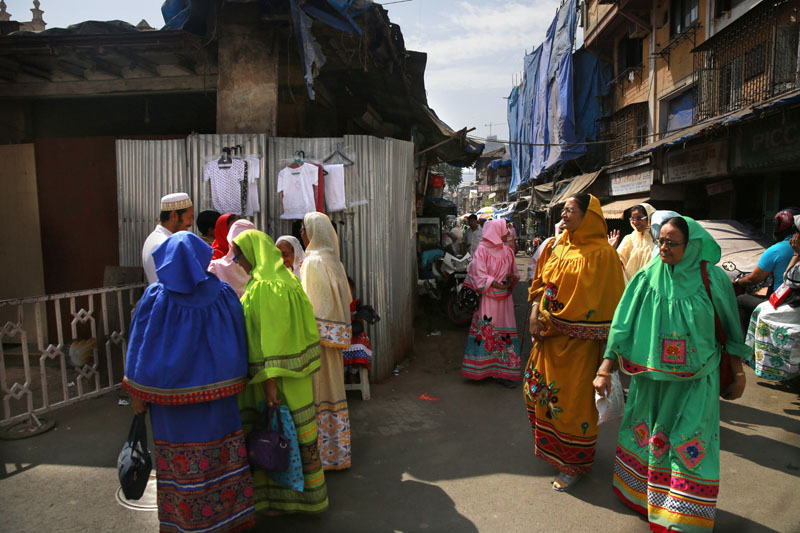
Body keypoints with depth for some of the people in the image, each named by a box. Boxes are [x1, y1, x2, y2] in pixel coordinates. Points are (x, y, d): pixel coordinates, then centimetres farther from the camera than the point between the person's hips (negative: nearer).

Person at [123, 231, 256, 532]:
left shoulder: (155, 299, -9)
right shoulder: (224, 296, -5)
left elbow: (141, 349, -5)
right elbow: (238, 349, 1)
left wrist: (138, 394, 4)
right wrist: (231, 384, 12)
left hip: (171, 397, -1)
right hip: (217, 397, 1)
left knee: (181, 464, 12)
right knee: (221, 455, 14)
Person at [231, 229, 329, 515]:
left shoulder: (266, 286, -19)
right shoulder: (281, 278, 11)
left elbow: (273, 335, -23)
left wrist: (270, 380, -22)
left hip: (277, 373, -9)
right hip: (290, 368, 9)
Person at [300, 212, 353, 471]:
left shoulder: (313, 262, -14)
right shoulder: (334, 261, 10)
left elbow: (310, 304, -19)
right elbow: (346, 298, 14)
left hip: (318, 334, -9)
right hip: (334, 337, 9)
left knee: (317, 391, 1)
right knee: (333, 388, 16)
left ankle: (323, 453, 11)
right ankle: (337, 450, 28)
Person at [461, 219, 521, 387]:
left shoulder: (507, 250, 12)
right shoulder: (482, 250, -6)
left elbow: (514, 272, 20)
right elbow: (479, 276, -12)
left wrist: (512, 278, -2)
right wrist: (498, 285, -19)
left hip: (504, 299, 6)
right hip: (487, 299, -6)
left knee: (504, 334, 4)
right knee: (486, 333, -3)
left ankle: (503, 372, 11)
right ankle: (481, 369, 8)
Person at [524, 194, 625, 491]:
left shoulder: (601, 253, -12)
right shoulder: (556, 247, 9)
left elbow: (603, 300, -14)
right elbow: (540, 283, 13)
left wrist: (555, 324, -13)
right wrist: (535, 314, -4)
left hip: (577, 340, -7)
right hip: (549, 334, 7)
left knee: (573, 398, 2)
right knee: (541, 388, 15)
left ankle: (573, 464, 21)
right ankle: (550, 449, 37)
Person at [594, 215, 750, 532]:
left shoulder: (713, 279, -8)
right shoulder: (647, 277, -6)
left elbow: (730, 330, 3)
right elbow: (623, 324, -6)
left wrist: (738, 375, 6)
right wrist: (605, 370, -9)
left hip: (695, 380, -2)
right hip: (650, 375, 2)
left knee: (689, 446, 2)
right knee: (647, 433, 14)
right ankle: (640, 492, 39)